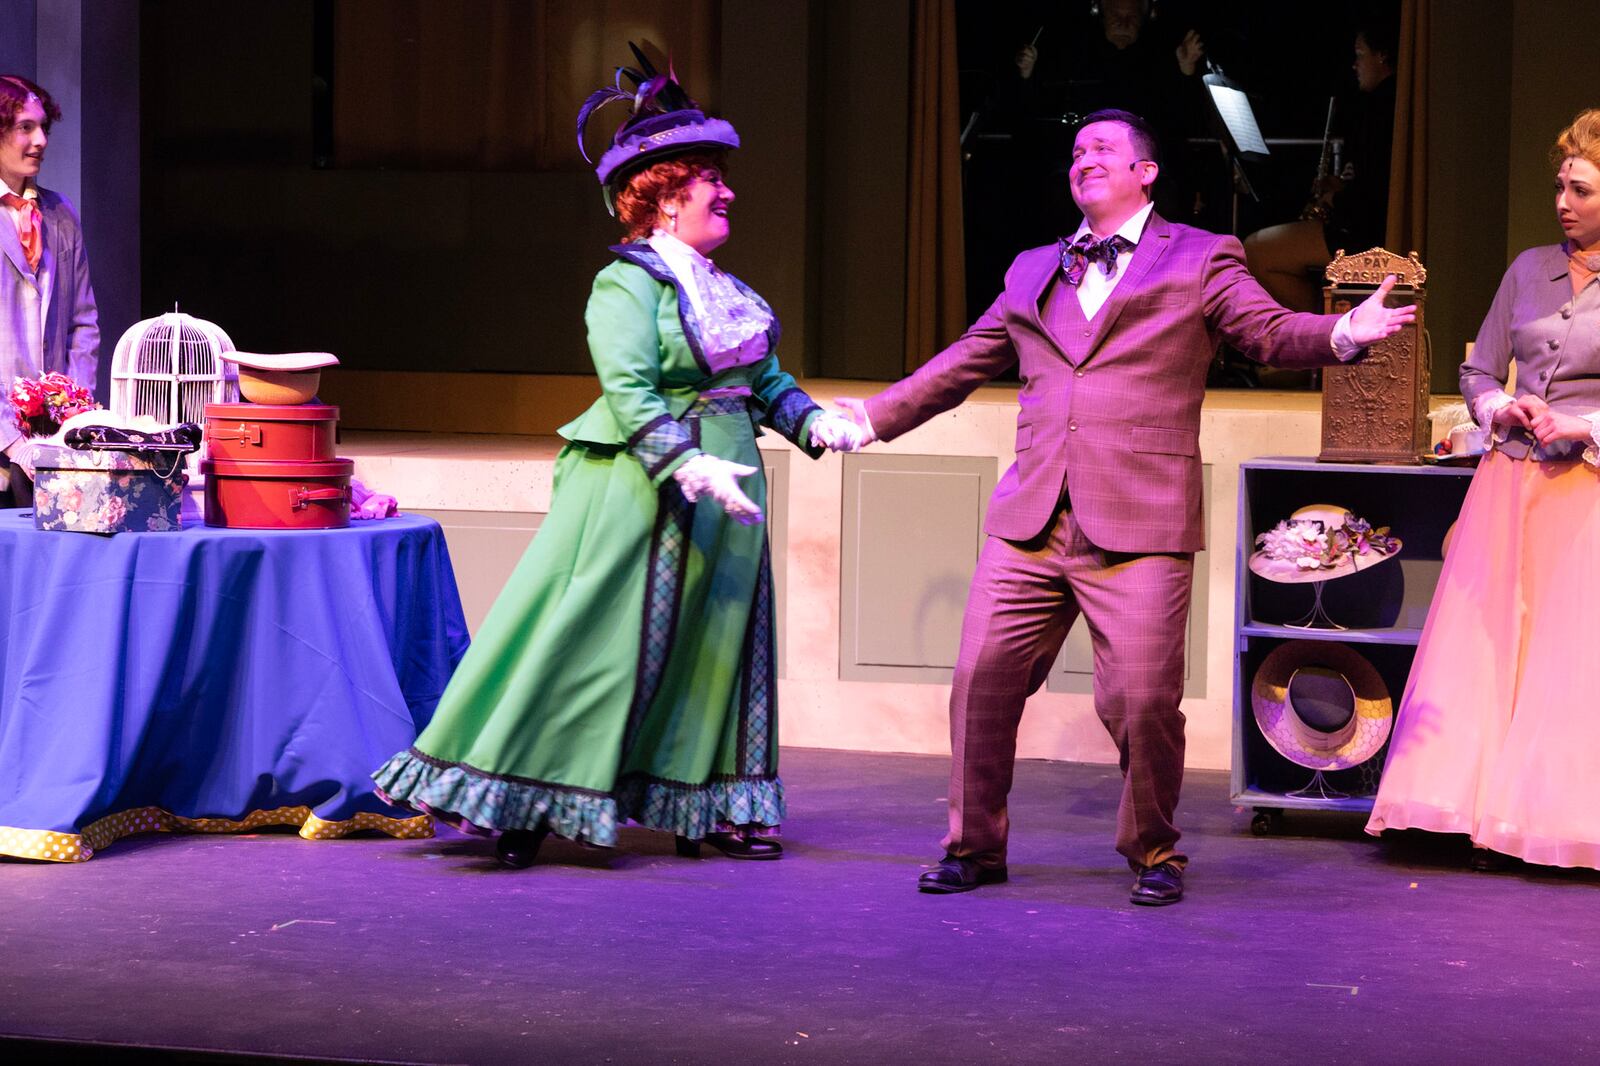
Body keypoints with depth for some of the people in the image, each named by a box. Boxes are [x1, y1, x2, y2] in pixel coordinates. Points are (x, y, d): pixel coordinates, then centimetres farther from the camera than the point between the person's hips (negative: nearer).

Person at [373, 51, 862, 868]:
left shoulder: (721, 288, 14)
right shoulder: (625, 285, -11)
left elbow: (766, 381, 14)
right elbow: (630, 394, -21)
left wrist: (815, 423, -3)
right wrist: (690, 466, -30)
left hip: (723, 486, 8)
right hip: (642, 489, -8)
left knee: (715, 649, 10)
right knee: (592, 647, -5)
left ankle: (712, 808, 17)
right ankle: (522, 800, 3)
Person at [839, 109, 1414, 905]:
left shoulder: (1200, 260, 10)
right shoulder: (1033, 271, 22)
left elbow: (1272, 332, 0)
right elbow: (964, 363, 28)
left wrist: (1342, 333, -20)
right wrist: (875, 418, 29)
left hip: (1140, 527, -4)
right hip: (1030, 524, 4)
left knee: (1143, 700, -8)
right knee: (982, 681, 0)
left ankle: (1154, 854, 13)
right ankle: (975, 846, 16)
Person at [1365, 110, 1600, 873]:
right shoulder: (1529, 270, 12)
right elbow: (1477, 373, 16)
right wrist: (1503, 410, -3)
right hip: (1509, 480, 4)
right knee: (1486, 645, 0)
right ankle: (1495, 821, 4)